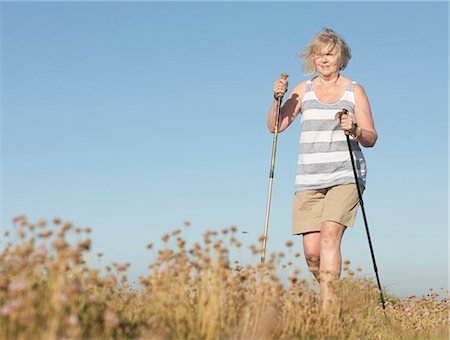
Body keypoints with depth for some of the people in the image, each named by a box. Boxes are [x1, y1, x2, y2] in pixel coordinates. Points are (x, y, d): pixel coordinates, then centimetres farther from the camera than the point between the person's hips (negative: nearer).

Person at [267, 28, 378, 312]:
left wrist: (356, 130, -18)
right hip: (309, 180, 3)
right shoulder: (304, 90, 11)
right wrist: (278, 98, -8)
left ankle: (327, 305, -23)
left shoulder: (355, 91, 5)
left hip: (346, 177, -3)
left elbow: (371, 139, 3)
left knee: (330, 234, -22)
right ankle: (331, 293, 24)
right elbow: (275, 126, 9)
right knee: (311, 251, -2)